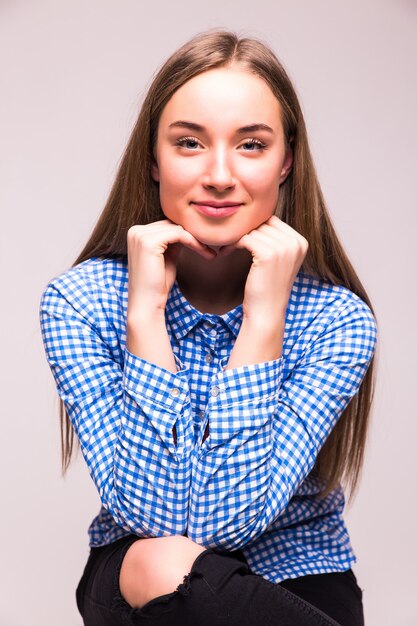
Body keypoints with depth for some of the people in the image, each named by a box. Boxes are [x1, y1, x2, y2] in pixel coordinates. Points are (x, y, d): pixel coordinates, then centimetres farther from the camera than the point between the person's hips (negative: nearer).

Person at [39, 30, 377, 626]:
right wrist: (146, 308, -26)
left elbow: (225, 517, -24)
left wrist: (264, 312, -27)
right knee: (160, 561, -32)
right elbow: (156, 516, -22)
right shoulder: (78, 302, -13)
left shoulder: (337, 319, -16)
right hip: (131, 575, 1)